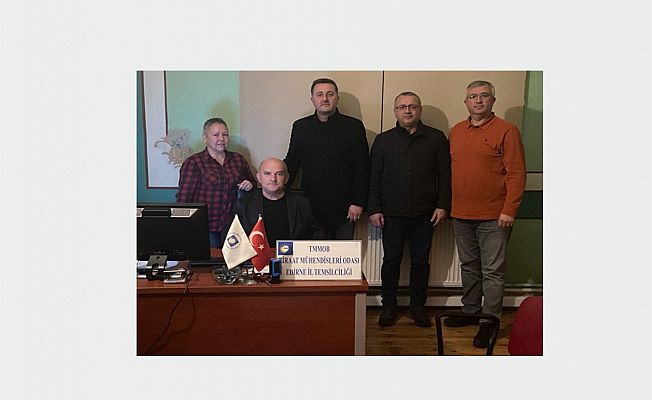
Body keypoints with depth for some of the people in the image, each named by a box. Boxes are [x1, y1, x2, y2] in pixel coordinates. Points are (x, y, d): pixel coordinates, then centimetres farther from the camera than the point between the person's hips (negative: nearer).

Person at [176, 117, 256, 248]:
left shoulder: (238, 159, 10)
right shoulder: (193, 163, -3)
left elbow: (252, 183, 23)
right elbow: (183, 199, -6)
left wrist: (249, 186, -1)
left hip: (233, 227, 4)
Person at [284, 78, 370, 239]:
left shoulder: (354, 126, -1)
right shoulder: (300, 126, 7)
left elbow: (363, 168, -2)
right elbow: (291, 163, 11)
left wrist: (358, 202, -7)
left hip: (344, 207, -2)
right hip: (311, 206, 2)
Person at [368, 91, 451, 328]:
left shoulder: (436, 138, 5)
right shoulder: (383, 140, 7)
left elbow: (445, 175, 5)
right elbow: (374, 178, 6)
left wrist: (442, 205, -3)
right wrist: (374, 209, 0)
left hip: (424, 213, 0)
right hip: (392, 213, 0)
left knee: (421, 261, 8)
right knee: (391, 260, 7)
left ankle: (417, 306, 22)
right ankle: (388, 306, 20)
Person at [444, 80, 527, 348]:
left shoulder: (506, 131, -6)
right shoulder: (455, 132, 11)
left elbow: (517, 173, -10)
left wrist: (509, 210, -15)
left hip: (494, 217, -5)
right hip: (461, 215, 6)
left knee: (492, 271, 0)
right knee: (469, 266, 16)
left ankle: (489, 321, 11)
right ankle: (470, 311, 30)